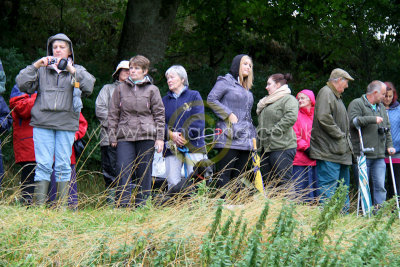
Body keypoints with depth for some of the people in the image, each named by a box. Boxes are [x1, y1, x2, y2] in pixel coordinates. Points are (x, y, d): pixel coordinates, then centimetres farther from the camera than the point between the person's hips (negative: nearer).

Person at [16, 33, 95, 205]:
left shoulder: (77, 70, 14)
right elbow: (22, 84, 3)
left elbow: (89, 87, -5)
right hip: (42, 123, 0)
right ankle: (40, 205, -4)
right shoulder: (42, 70, 14)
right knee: (43, 165, -5)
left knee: (63, 166, 0)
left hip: (66, 125, 0)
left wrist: (72, 70, -13)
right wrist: (35, 66, -5)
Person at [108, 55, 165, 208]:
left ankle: (141, 205, 8)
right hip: (125, 136, 1)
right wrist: (112, 136, 5)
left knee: (144, 172, 1)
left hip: (146, 137, -1)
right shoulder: (120, 89, 13)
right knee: (123, 171, -9)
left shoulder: (152, 90, 9)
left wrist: (160, 137, -1)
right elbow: (113, 114, 13)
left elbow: (159, 115, 7)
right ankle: (122, 205, -7)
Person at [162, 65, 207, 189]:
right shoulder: (165, 100, 17)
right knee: (173, 183, -6)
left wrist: (184, 136, -10)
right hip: (171, 147, 3)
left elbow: (198, 121, -2)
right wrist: (171, 134, -12)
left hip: (193, 146, -3)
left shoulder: (194, 96, 8)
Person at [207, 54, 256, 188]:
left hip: (245, 138, 7)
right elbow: (211, 99, -9)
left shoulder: (246, 89, 24)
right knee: (224, 176, -10)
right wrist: (229, 115, -12)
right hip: (230, 136, -7)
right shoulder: (226, 81, 1)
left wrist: (253, 136, 16)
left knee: (238, 177, 5)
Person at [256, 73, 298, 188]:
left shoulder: (288, 99, -6)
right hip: (266, 147, 9)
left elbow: (291, 117, -22)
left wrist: (273, 131, -19)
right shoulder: (268, 102, 24)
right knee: (267, 182, 9)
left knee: (283, 182, -11)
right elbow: (262, 122, 32)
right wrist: (260, 133, 12)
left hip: (282, 148, -9)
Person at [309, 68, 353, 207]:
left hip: (340, 151, 11)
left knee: (343, 184, 13)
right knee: (329, 184, -12)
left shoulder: (336, 96, 23)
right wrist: (339, 134, -17)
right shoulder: (325, 93, -9)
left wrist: (346, 140, 17)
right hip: (328, 151, -11)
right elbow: (324, 117, -22)